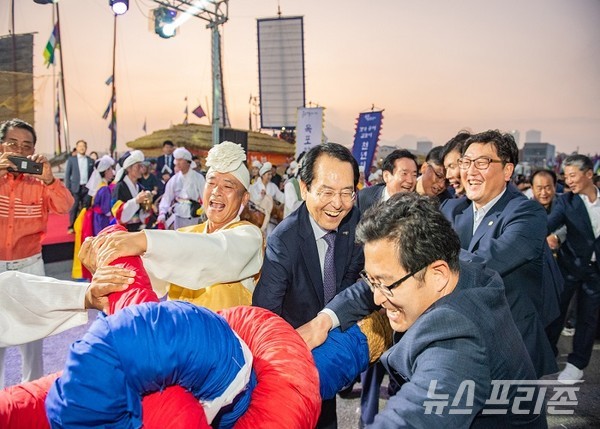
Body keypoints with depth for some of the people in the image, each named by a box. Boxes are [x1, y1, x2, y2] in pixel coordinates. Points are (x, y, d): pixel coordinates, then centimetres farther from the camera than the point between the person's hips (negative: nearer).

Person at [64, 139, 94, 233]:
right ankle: (72, 227, 7)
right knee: (74, 208, 0)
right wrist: (68, 188, -3)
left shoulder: (91, 161, 10)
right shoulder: (71, 159, 6)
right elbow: (67, 174, 4)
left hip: (87, 188, 1)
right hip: (75, 187, -1)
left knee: (86, 208, 2)